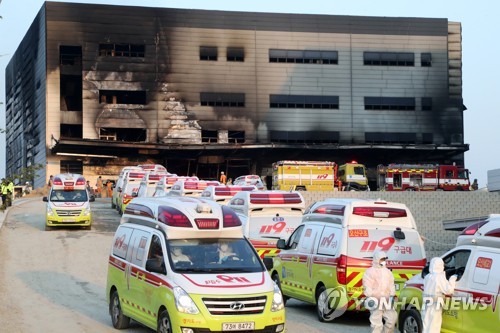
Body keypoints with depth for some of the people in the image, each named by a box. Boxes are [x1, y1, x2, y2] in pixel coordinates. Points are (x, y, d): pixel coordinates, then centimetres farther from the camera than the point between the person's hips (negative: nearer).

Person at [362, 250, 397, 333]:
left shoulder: (387, 272, 18)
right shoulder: (370, 272, -4)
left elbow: (391, 285, 20)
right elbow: (367, 287, -9)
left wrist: (392, 295, 8)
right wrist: (370, 297, -17)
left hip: (387, 302, 7)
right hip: (376, 301, -7)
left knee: (392, 319, 7)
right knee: (376, 323, -7)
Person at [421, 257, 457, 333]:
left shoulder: (427, 277, 12)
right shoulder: (439, 277, -12)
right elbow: (449, 290, -12)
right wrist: (452, 280, 3)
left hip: (426, 307, 8)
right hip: (435, 308, -8)